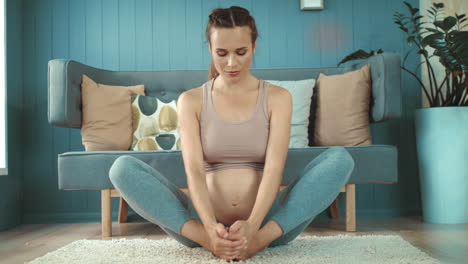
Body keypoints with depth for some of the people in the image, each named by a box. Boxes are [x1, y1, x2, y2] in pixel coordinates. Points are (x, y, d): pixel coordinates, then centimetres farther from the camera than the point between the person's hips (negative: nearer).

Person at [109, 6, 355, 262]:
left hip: (266, 221, 0)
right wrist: (210, 227, -28)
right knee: (123, 167, -18)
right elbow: (193, 170, -10)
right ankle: (206, 239, -24)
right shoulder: (190, 101, 3)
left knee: (339, 157, -21)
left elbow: (274, 168, -11)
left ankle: (262, 238, -25)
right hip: (207, 222, 0)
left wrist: (252, 225, -28)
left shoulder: (277, 97, 2)